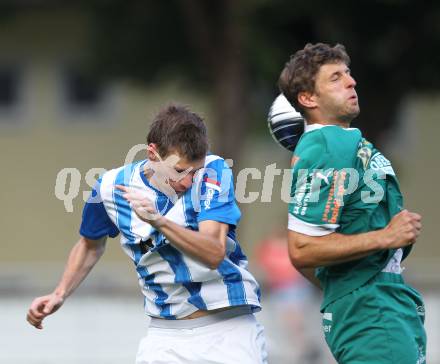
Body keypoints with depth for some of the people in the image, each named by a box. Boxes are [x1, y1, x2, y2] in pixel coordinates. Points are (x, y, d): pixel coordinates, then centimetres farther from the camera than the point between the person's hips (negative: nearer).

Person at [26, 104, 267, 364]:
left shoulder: (213, 172, -12)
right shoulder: (113, 186, -4)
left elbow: (214, 254, -24)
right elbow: (92, 244, 18)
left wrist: (158, 221, -36)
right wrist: (60, 294, 8)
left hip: (230, 327, -2)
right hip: (166, 334, 2)